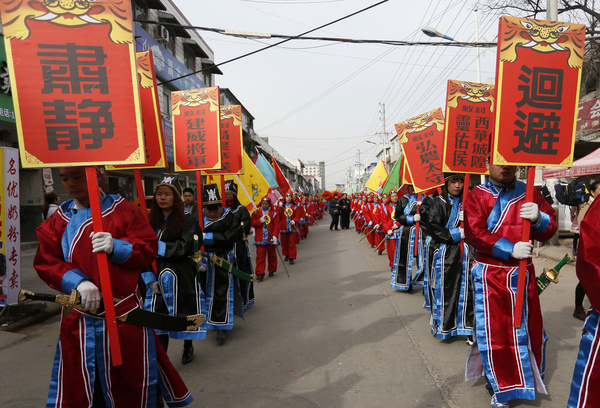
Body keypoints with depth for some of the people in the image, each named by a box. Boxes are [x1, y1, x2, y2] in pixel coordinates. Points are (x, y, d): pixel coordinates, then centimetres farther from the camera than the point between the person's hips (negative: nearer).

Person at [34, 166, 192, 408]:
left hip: (125, 315, -2)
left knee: (133, 378, 11)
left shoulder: (123, 209, 0)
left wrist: (116, 247, -23)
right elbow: (45, 262, 0)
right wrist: (77, 281, -18)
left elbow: (148, 249, -4)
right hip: (79, 317, 2)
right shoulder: (59, 218, 7)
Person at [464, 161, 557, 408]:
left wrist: (538, 218, -17)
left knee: (528, 327, 13)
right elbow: (474, 233, -14)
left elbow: (549, 230, 5)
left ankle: (530, 378, 39)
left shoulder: (530, 193, 6)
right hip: (490, 275, -3)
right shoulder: (477, 195, -3)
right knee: (493, 331, 5)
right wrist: (510, 249, -20)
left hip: (522, 274, 3)